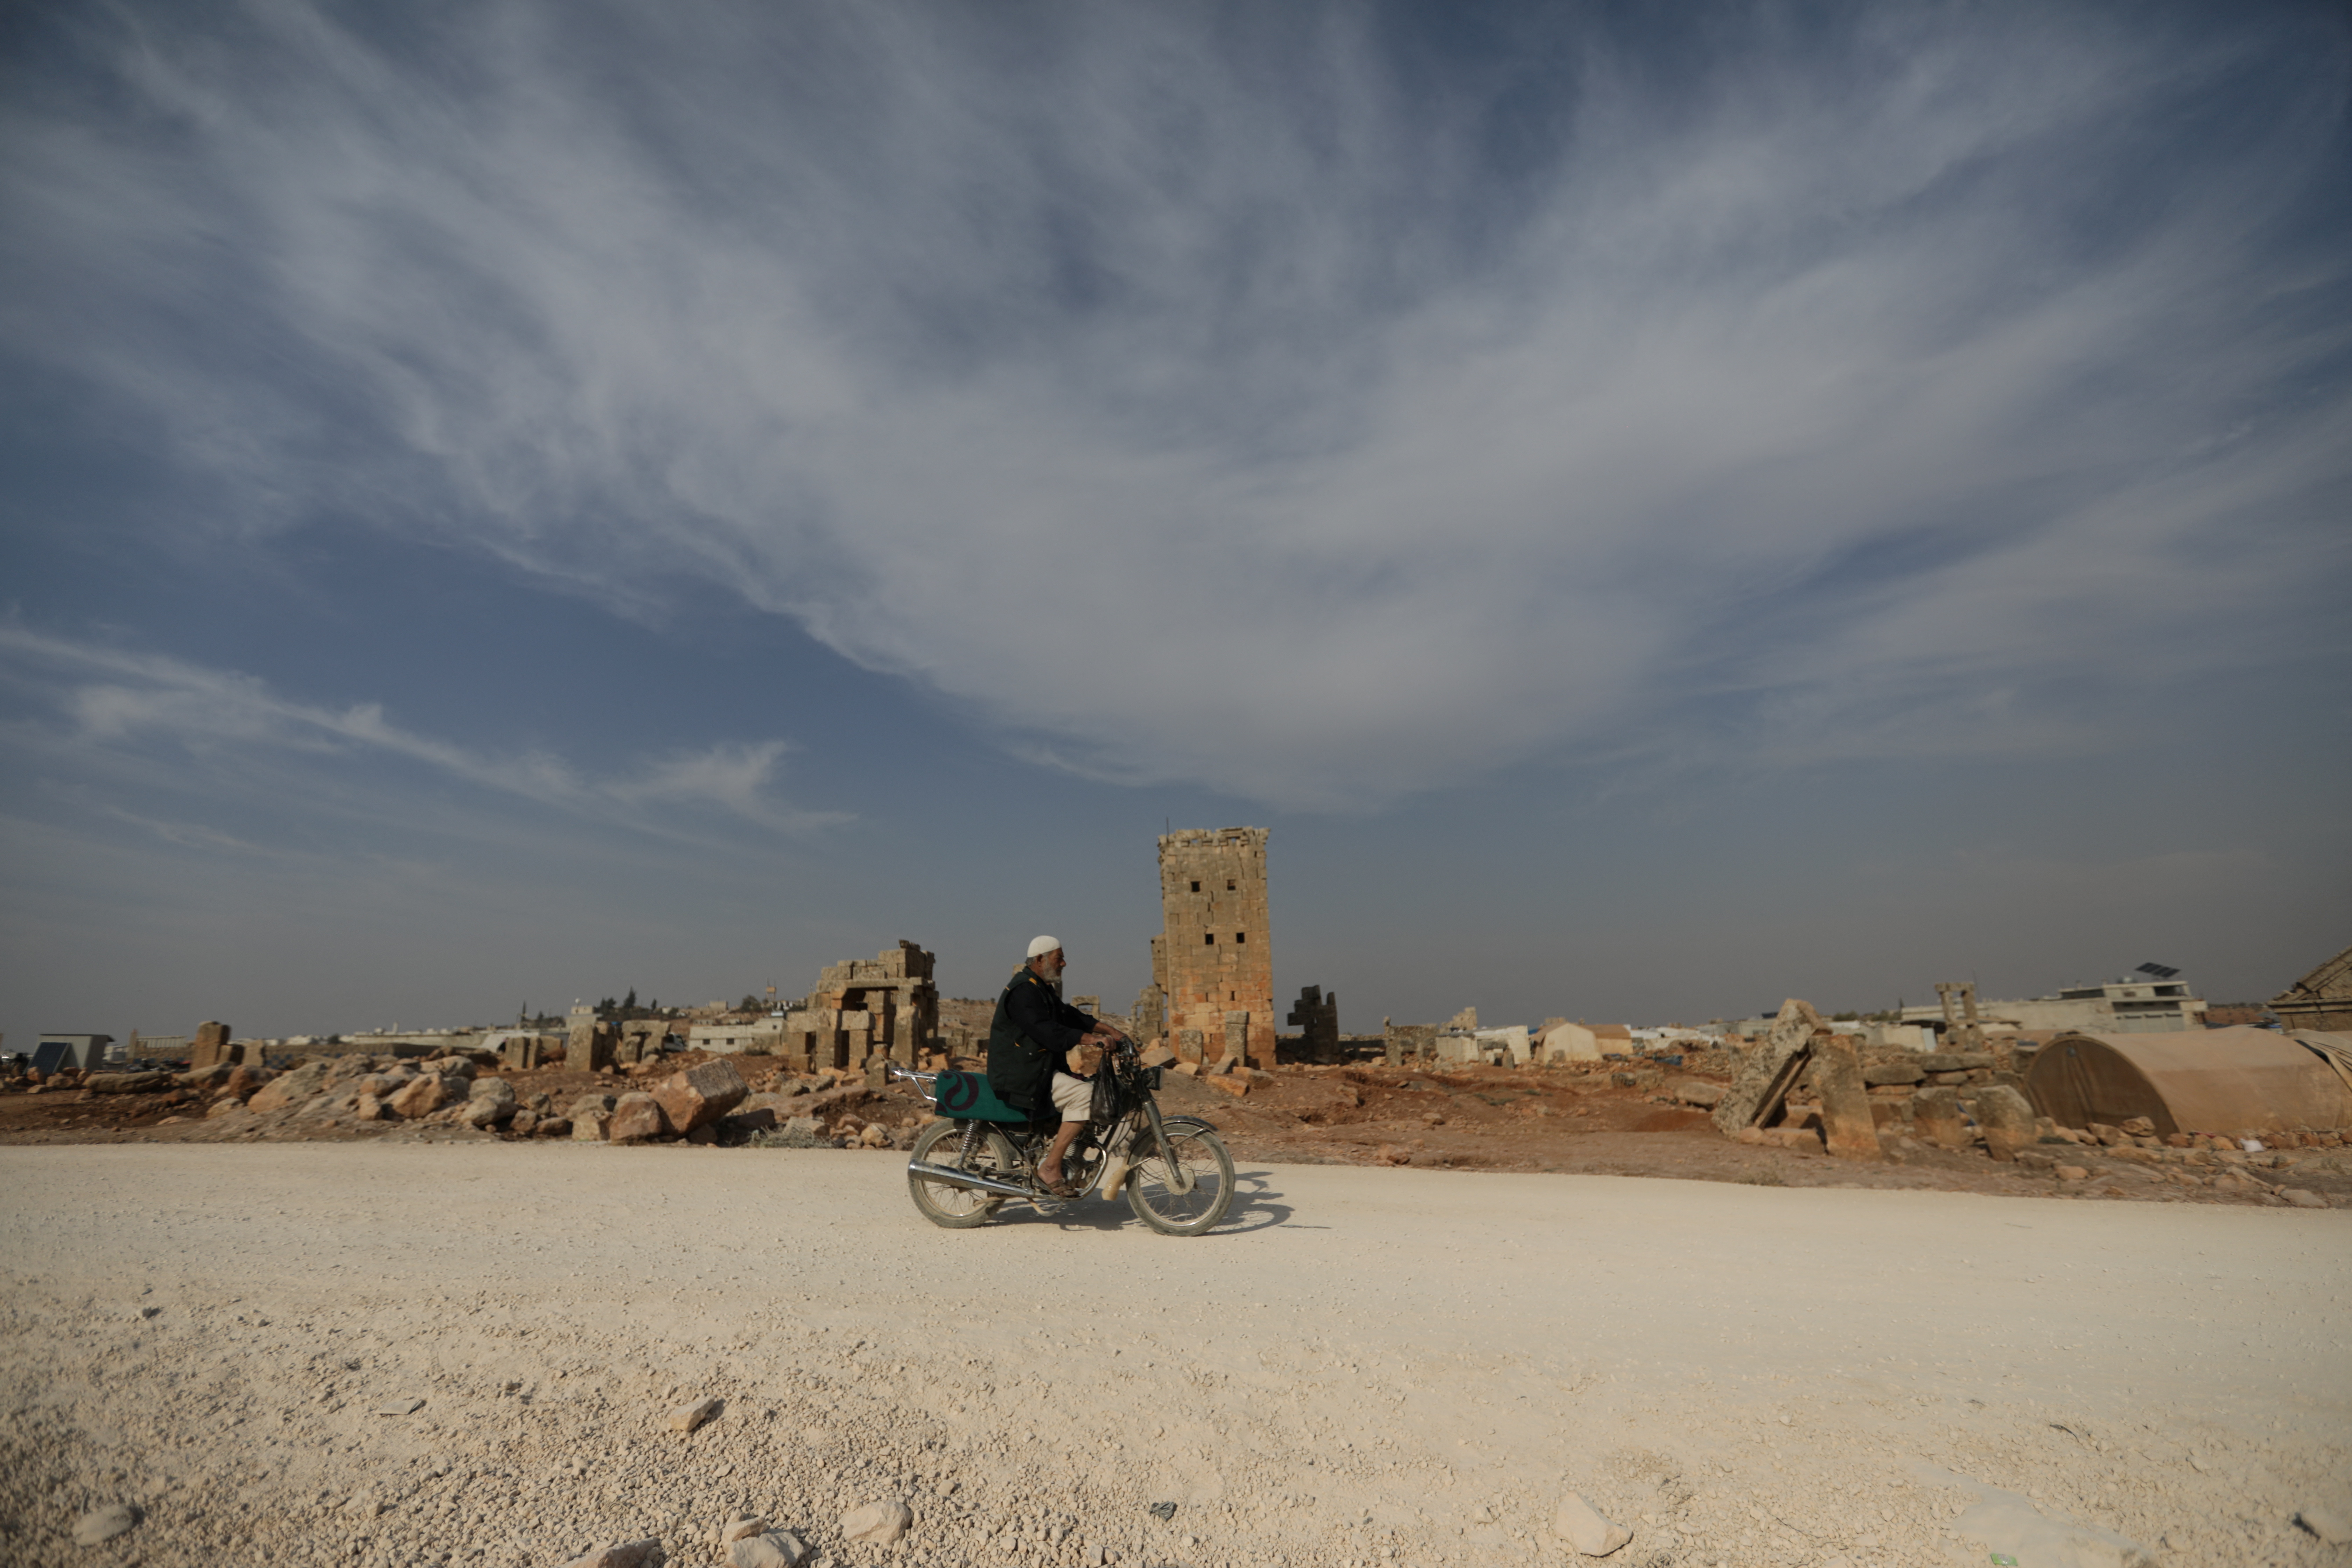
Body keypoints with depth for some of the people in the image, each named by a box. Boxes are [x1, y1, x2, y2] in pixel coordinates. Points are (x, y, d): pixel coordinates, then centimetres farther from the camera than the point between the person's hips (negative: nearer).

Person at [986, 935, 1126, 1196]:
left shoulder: (1042, 989, 18)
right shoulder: (1023, 991, -17)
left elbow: (1070, 1015, 18)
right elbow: (1047, 1032, -28)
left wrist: (1110, 1031, 8)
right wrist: (1091, 1039, -33)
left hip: (1040, 1070, 11)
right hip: (1021, 1076, -11)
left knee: (1090, 1089, 12)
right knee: (1084, 1094, -23)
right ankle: (1050, 1167, -18)